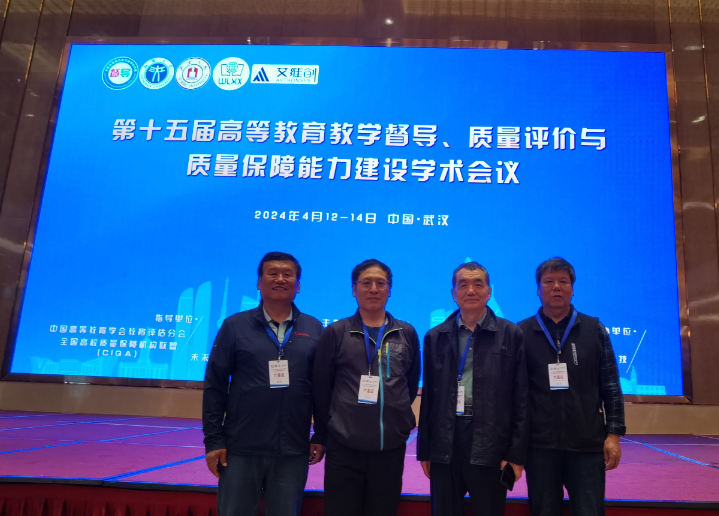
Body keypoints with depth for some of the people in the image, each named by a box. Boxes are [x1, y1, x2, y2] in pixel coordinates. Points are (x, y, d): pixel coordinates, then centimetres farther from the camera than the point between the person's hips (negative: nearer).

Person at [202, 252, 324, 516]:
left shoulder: (314, 329, 4)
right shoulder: (235, 325, 0)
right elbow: (214, 385, 0)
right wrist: (213, 439, -4)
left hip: (293, 451, 1)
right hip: (241, 448, -1)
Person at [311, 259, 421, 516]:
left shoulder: (407, 333, 6)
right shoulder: (335, 333, -1)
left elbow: (412, 383, 14)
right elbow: (320, 388, 3)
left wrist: (396, 418, 10)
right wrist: (322, 434, 6)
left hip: (391, 447, 2)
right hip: (344, 447, -2)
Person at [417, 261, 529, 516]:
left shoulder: (511, 335, 1)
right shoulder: (435, 337, 8)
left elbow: (521, 397, -1)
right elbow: (428, 397, 8)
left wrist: (517, 453, -5)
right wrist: (424, 450, 7)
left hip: (490, 446, -2)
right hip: (444, 446, 2)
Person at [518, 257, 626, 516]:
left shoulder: (594, 329, 6)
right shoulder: (522, 332, 3)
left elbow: (610, 386, 6)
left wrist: (614, 433, -1)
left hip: (588, 445, 0)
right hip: (540, 446, 0)